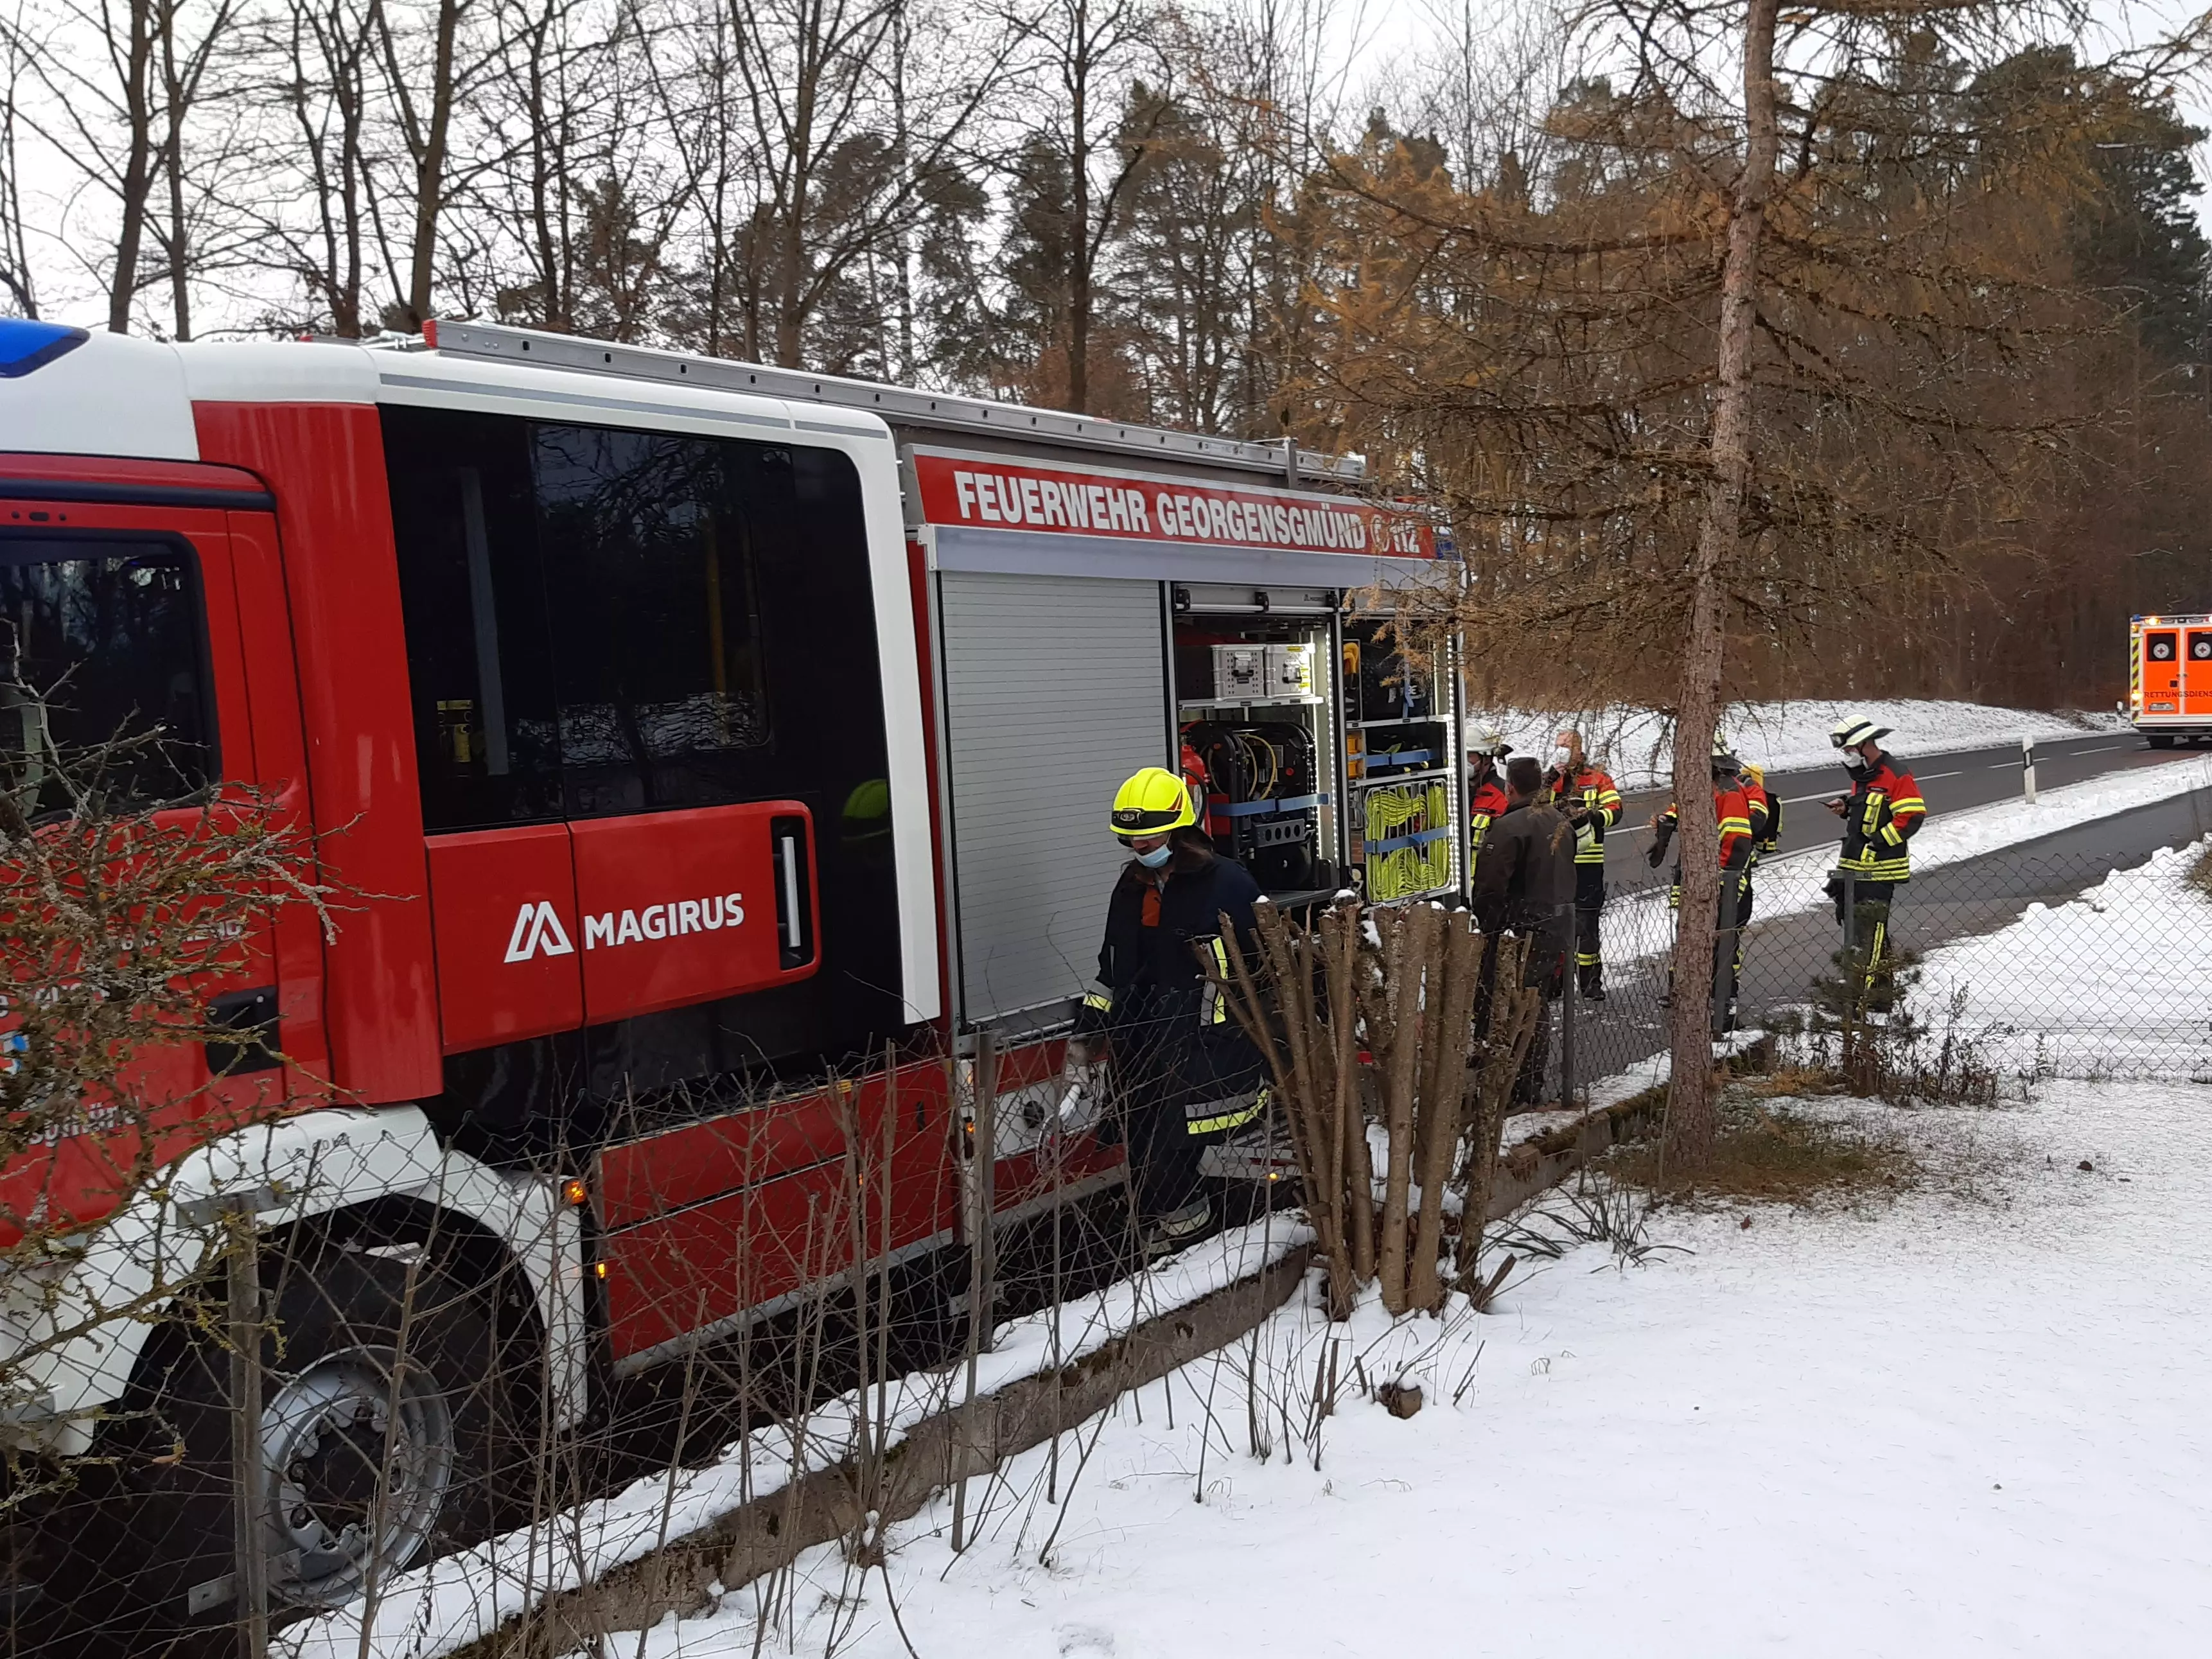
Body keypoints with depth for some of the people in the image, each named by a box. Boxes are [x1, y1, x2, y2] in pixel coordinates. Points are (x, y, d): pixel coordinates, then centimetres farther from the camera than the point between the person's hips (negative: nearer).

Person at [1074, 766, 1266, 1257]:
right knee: (1145, 1155, 6)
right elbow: (1113, 968, 22)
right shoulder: (1131, 888, 14)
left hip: (1207, 1046, -6)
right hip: (1142, 1048, 6)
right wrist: (1087, 1033, 17)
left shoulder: (1226, 883, -6)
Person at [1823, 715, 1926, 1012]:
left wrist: (1877, 842, -20)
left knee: (1871, 931, -12)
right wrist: (1846, 807, 11)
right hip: (1855, 867, 10)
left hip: (1879, 870, -10)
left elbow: (1912, 816, -18)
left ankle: (1876, 997, -10)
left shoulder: (1896, 776, -12)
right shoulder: (1861, 774, 17)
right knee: (1856, 927, 14)